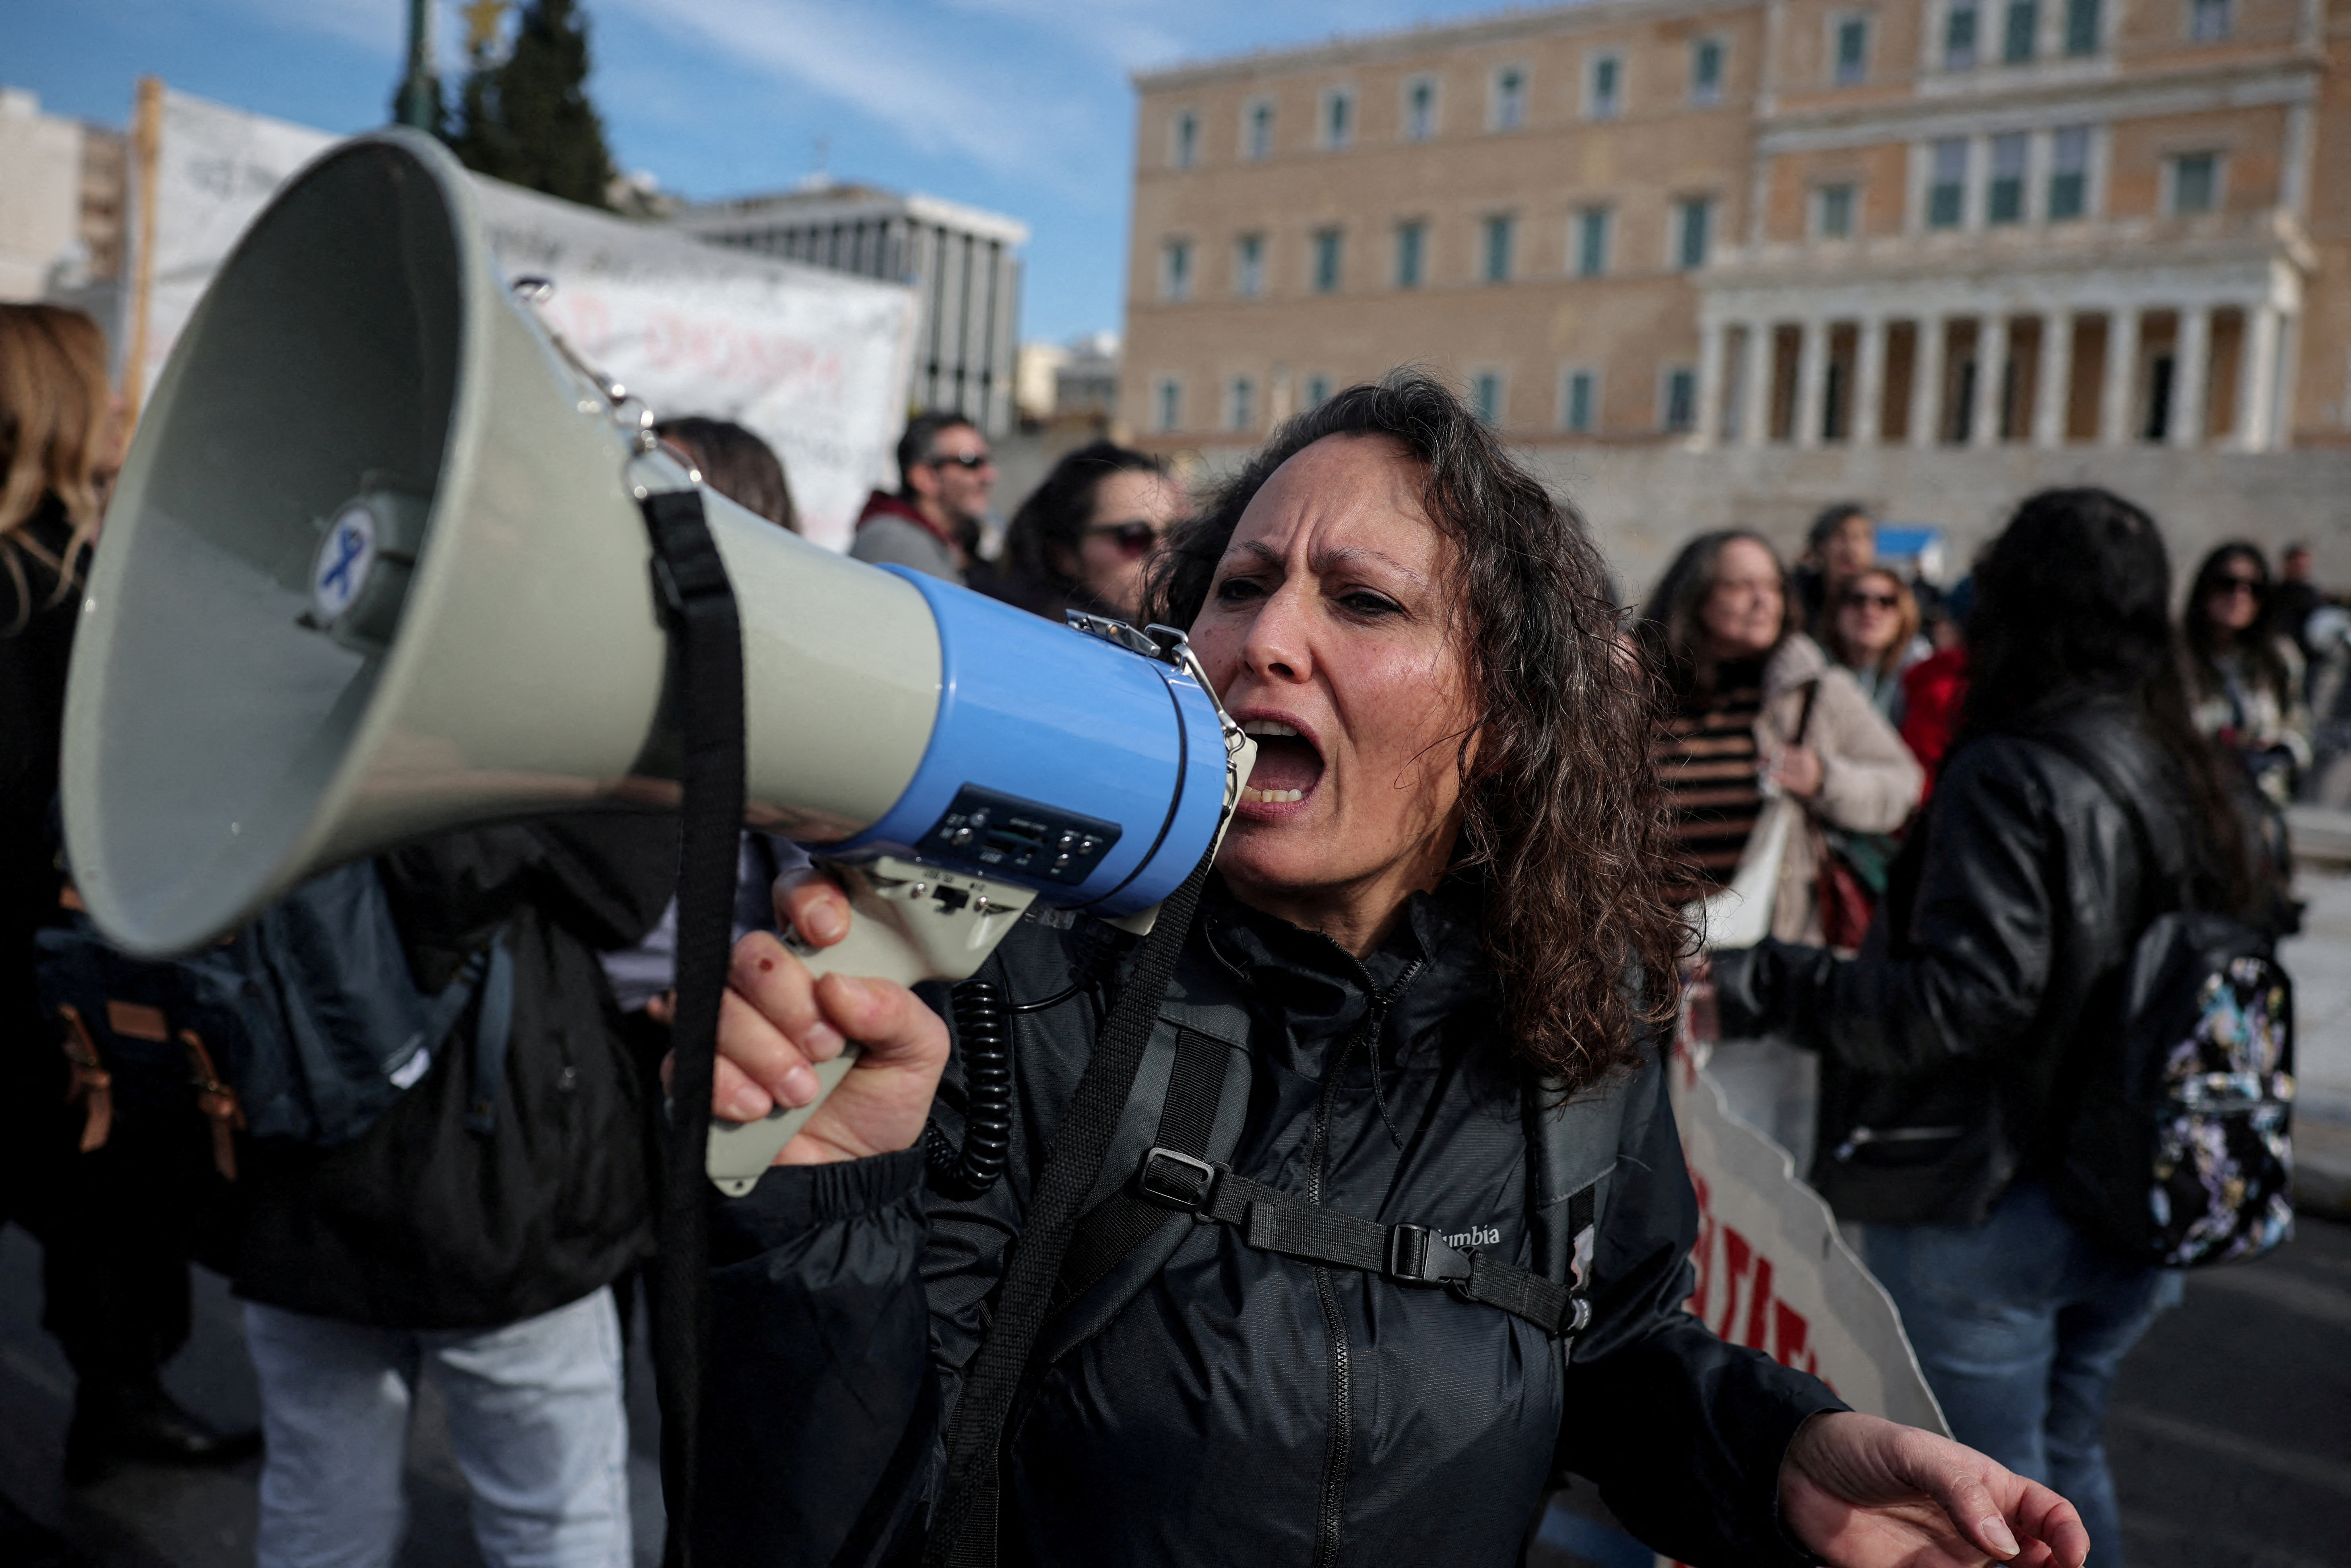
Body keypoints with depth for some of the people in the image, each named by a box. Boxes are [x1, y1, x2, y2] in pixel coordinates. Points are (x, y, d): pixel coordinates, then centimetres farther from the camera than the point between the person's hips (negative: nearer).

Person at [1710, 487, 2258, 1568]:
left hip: (1980, 1205, -8)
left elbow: (1968, 996, -25)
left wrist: (1767, 989, -24)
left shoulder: (2009, 772, -19)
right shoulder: (2187, 777, 5)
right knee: (2067, 1456, 25)